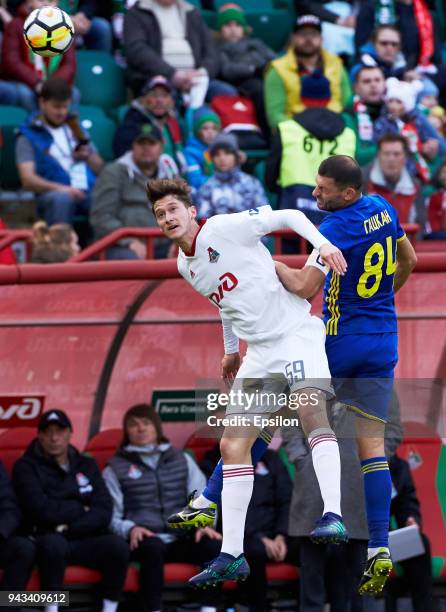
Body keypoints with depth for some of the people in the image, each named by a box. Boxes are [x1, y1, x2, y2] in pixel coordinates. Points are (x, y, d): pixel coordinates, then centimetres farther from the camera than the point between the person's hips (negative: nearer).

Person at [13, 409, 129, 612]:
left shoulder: (87, 465, 15)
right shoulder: (26, 467, 3)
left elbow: (104, 512, 2)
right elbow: (43, 510, -12)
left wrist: (70, 527, -12)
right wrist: (81, 509, -1)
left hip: (85, 541, 3)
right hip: (47, 539, -3)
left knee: (117, 545, -27)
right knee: (54, 543, -38)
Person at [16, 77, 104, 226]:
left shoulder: (74, 128, 25)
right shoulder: (28, 136, 10)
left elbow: (100, 168, 25)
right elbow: (28, 180, -3)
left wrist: (88, 157, 2)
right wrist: (61, 188, -19)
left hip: (90, 192, 4)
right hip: (53, 192, -4)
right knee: (62, 199, -40)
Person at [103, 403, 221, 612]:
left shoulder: (183, 460, 20)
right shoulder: (116, 468, 12)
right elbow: (109, 516, 6)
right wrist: (130, 529, -16)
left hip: (180, 539, 2)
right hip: (144, 540, -2)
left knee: (214, 545, -30)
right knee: (153, 546, -39)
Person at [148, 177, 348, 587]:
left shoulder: (225, 228, -8)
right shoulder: (186, 266, 14)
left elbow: (288, 216, -7)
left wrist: (322, 244, -21)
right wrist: (231, 350, 34)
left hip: (296, 333, -8)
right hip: (259, 352, 8)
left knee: (312, 411, -32)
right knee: (233, 446, 3)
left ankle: (333, 516, -43)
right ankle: (232, 556, 5)